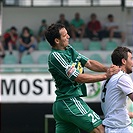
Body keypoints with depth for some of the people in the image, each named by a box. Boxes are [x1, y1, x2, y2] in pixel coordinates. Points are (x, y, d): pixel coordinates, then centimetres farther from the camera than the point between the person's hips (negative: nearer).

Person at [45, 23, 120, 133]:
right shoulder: (55, 56, -14)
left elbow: (88, 63, 12)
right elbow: (78, 77, -16)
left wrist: (107, 69, -5)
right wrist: (105, 76, -14)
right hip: (70, 102, -9)